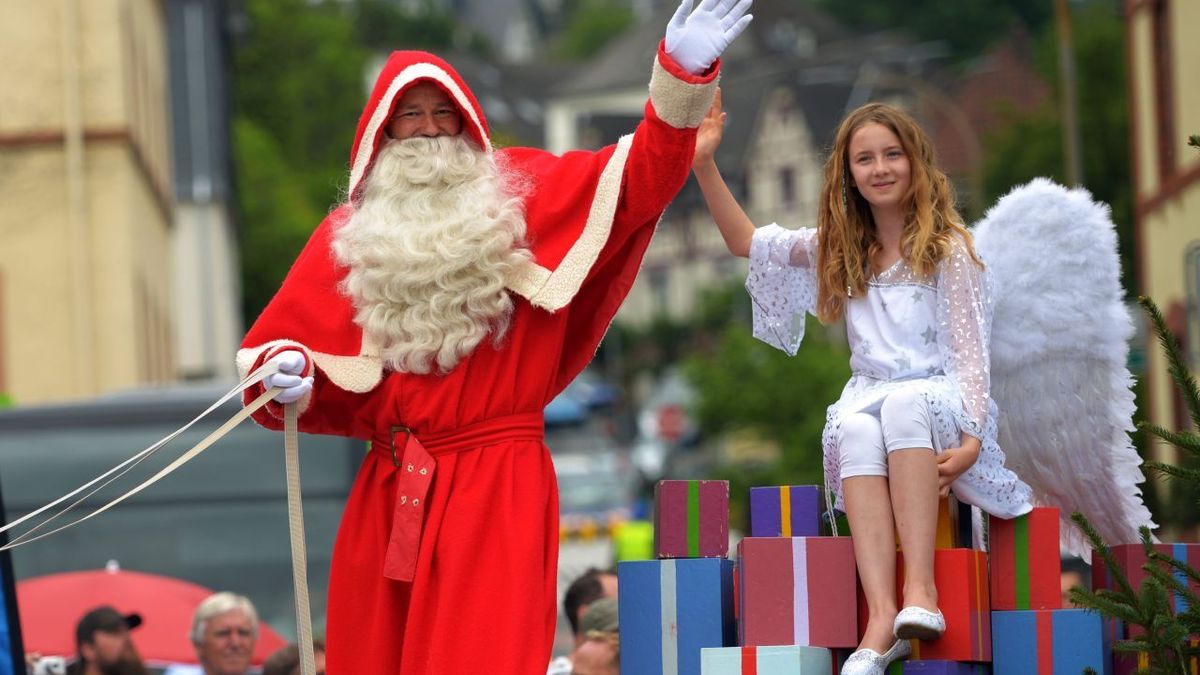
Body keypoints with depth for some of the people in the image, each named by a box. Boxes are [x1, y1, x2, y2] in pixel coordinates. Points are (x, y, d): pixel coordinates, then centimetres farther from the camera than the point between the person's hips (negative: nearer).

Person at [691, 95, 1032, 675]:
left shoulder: (948, 249, 4)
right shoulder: (842, 248, 18)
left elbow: (970, 350, -3)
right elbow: (746, 242, 18)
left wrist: (972, 439, -16)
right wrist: (704, 165, 6)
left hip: (939, 403, -3)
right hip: (869, 400, 3)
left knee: (904, 404, -38)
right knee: (856, 430, -34)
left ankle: (921, 586, -48)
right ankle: (882, 615, -50)